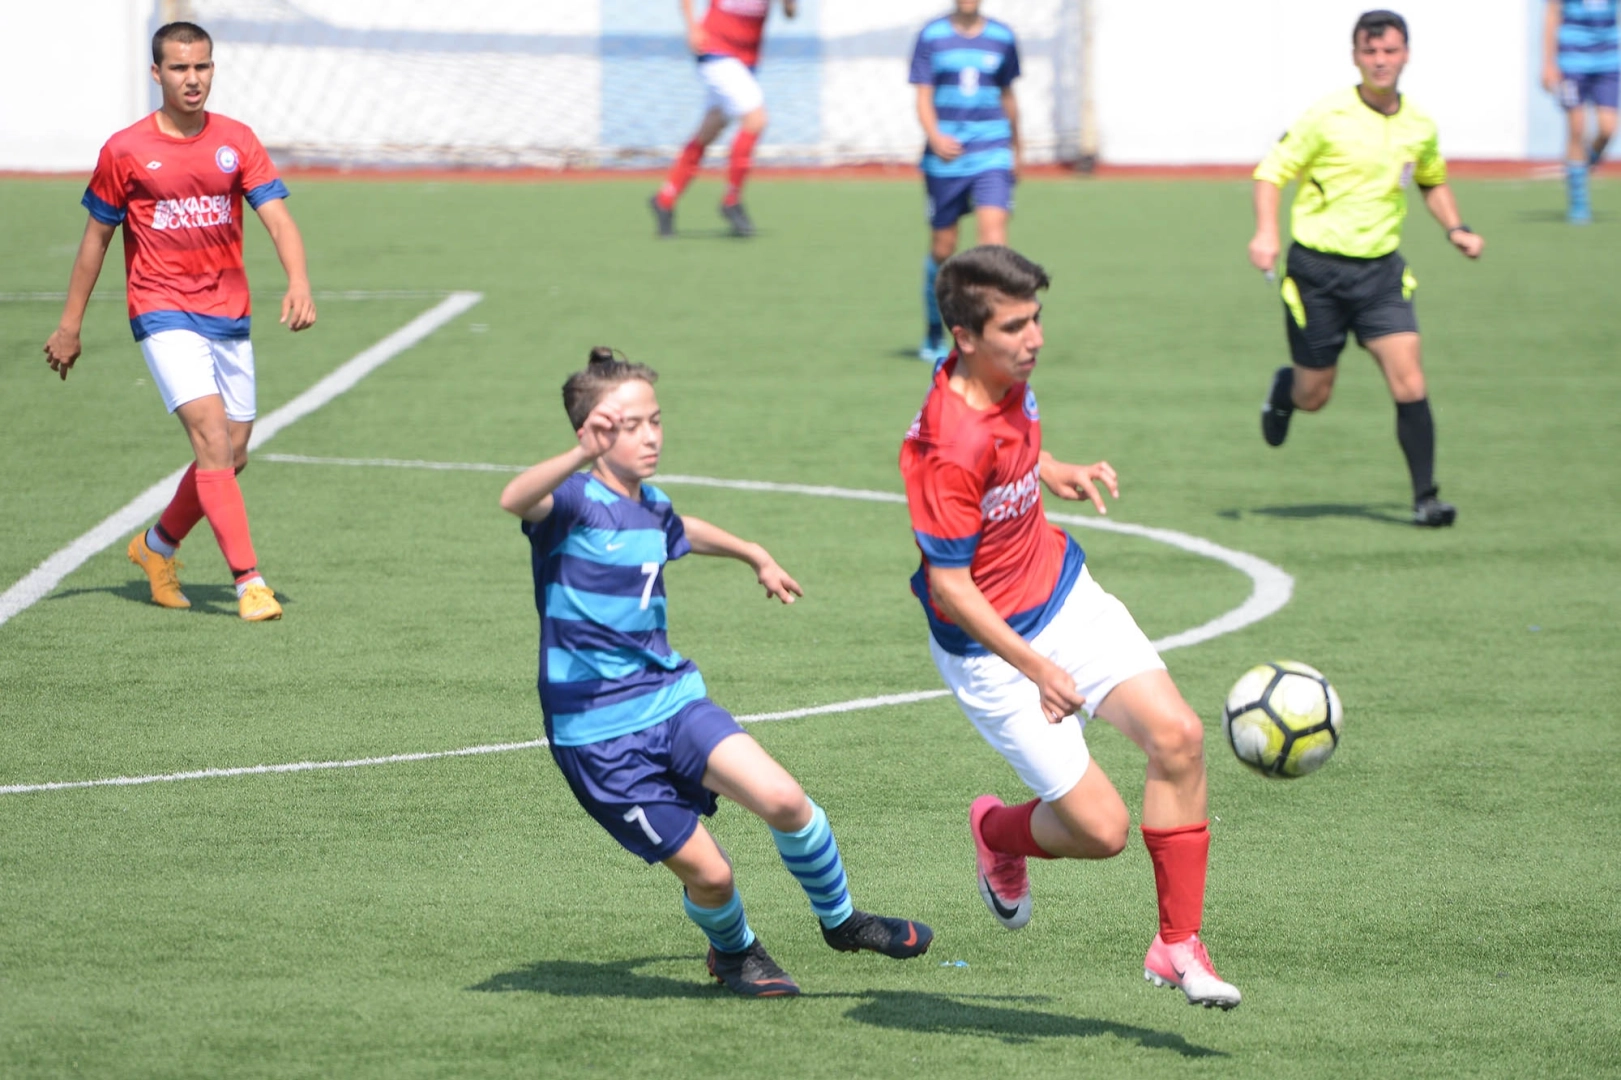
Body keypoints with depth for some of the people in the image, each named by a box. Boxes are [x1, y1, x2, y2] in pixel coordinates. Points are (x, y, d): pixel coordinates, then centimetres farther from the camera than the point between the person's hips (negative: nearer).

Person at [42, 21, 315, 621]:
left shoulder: (236, 141, 3)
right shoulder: (125, 151, -3)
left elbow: (278, 220, -5)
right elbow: (95, 238, 6)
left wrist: (298, 284, -24)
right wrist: (69, 325, 8)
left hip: (228, 316, 4)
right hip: (164, 313, -4)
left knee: (232, 456, 8)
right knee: (211, 433, -20)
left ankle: (158, 545, 33)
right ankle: (249, 581, -22)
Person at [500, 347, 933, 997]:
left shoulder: (650, 505, 9)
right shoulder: (574, 503, -14)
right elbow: (514, 500, -39)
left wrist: (754, 556, 50)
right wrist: (582, 455, -55)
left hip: (671, 695, 6)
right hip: (597, 731, -6)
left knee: (782, 799, -16)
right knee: (707, 873, -6)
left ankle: (840, 920, 9)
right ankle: (734, 951, 29)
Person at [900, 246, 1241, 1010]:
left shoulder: (1006, 378, -4)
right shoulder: (950, 449, -30)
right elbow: (948, 584, -26)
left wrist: (1060, 475, 2)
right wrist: (1035, 668, -28)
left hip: (1063, 593, 8)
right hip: (991, 647, -8)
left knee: (1177, 736, -10)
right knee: (1102, 829, -8)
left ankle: (1178, 947, 2)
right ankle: (998, 834, 30)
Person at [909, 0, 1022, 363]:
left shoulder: (1001, 37, 7)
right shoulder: (932, 36, 2)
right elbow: (924, 97, -2)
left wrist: (1016, 148, 26)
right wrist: (934, 136, -21)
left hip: (992, 152, 1)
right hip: (946, 154, -1)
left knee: (993, 230, -18)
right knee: (942, 248, 5)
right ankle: (934, 337, 24)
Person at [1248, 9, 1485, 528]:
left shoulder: (1420, 127, 4)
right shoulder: (1327, 117, -10)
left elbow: (1432, 181, 25)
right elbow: (1272, 172, -6)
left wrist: (1455, 228, 9)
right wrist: (1266, 233, -22)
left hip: (1381, 269, 3)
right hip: (1317, 269, -3)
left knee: (1409, 385, -13)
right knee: (1312, 396, 7)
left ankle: (1425, 498, -5)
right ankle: (1283, 389, 44)